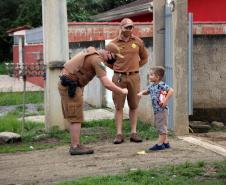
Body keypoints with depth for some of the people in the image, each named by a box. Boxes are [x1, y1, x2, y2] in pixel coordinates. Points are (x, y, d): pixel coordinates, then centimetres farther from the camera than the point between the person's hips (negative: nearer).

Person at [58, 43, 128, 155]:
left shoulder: (92, 52, 14)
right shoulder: (97, 60, -16)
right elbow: (106, 84, -22)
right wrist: (122, 91, -10)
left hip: (65, 84, 10)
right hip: (70, 86, -10)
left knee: (73, 117, 12)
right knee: (76, 117, -6)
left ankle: (75, 145, 16)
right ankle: (75, 147, -4)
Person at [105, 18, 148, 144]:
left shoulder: (138, 42, 5)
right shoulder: (114, 43, 0)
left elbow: (144, 58, 17)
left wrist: (134, 67, 11)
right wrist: (117, 68, 8)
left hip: (134, 77, 1)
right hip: (119, 77, -1)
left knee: (134, 106, 5)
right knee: (119, 106, 0)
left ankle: (134, 133, 12)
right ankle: (119, 134, 3)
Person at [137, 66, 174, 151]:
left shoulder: (161, 85, -16)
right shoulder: (152, 86, 10)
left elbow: (171, 91, -23)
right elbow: (147, 91, 27)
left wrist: (165, 101, -25)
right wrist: (141, 93, 5)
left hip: (162, 110, -10)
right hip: (156, 110, 10)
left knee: (161, 127, -3)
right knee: (159, 127, 16)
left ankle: (159, 144, -1)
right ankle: (166, 143, 25)